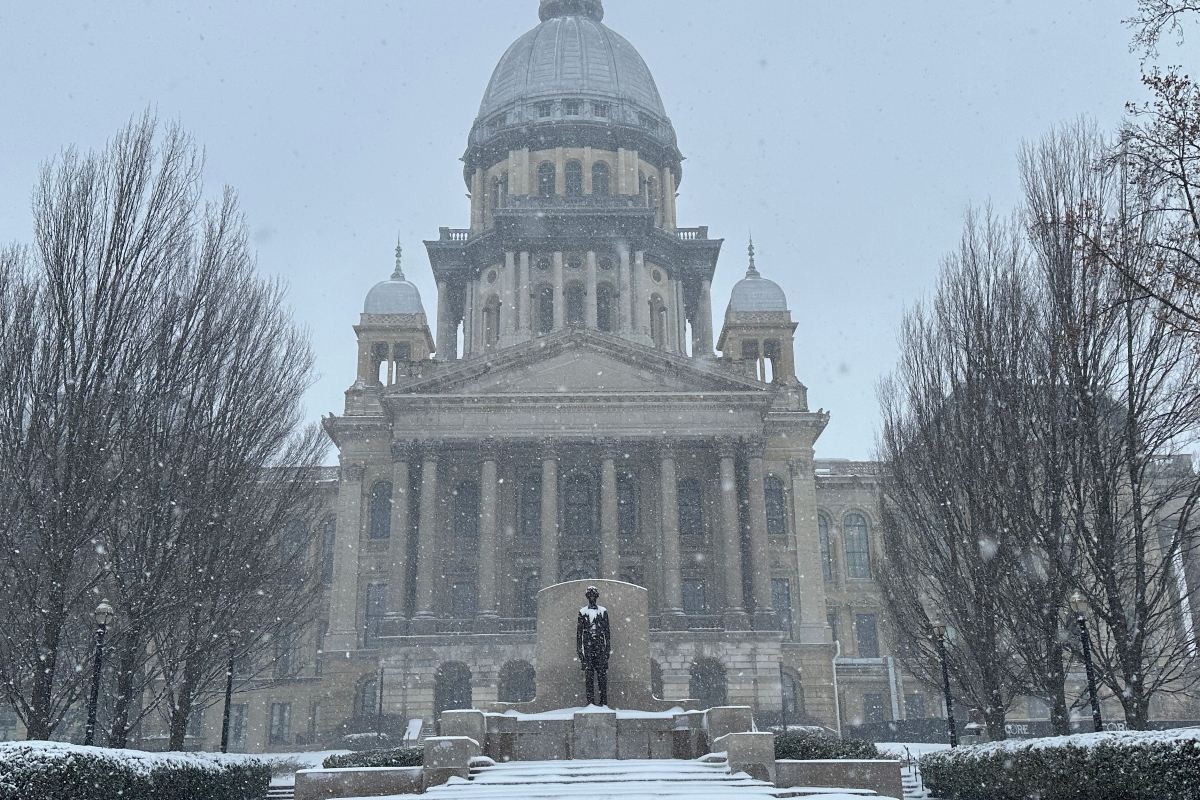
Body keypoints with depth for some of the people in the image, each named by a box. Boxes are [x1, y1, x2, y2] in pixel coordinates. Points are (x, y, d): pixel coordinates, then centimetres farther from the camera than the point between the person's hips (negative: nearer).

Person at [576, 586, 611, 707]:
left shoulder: (603, 611, 9)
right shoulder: (582, 612, 8)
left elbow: (607, 631, 10)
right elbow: (579, 631, 9)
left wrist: (608, 648, 5)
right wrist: (579, 648, 2)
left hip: (600, 645, 0)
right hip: (587, 645, 0)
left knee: (602, 673, -4)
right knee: (588, 673, -3)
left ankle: (604, 702, -1)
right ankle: (590, 701, -1)